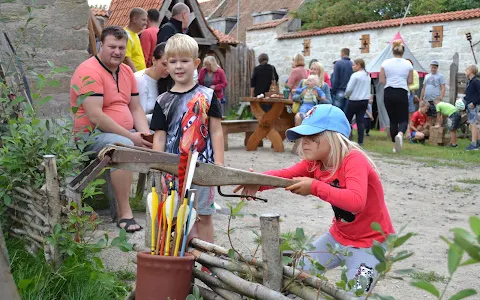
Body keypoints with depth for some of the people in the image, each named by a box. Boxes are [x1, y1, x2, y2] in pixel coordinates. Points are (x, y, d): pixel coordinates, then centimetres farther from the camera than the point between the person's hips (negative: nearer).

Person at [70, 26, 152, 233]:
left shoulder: (126, 72, 13)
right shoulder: (89, 71, -14)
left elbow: (136, 108, 14)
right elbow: (95, 116, -23)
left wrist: (145, 134, -6)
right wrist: (130, 136, -22)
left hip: (125, 133, 9)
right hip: (92, 135, -8)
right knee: (124, 146, -35)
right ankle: (124, 213, -31)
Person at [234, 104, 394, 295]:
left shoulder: (354, 160, -27)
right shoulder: (315, 162, -4)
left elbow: (356, 202, -42)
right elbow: (285, 174, -17)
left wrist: (315, 187, -40)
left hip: (370, 243, -7)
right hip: (338, 236, 7)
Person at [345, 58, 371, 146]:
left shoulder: (355, 75, -14)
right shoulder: (368, 76, 10)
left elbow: (349, 89, -13)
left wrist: (346, 95, 6)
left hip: (354, 100, -7)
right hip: (365, 100, 7)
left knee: (347, 119, 4)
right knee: (360, 121, 5)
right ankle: (360, 141, 0)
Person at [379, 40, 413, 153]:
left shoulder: (385, 63, -1)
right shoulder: (408, 64, -1)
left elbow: (382, 80, -1)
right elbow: (410, 81, 3)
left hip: (388, 93, 1)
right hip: (402, 93, -1)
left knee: (392, 119, 10)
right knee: (403, 119, 4)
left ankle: (395, 145, 11)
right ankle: (400, 134, -29)